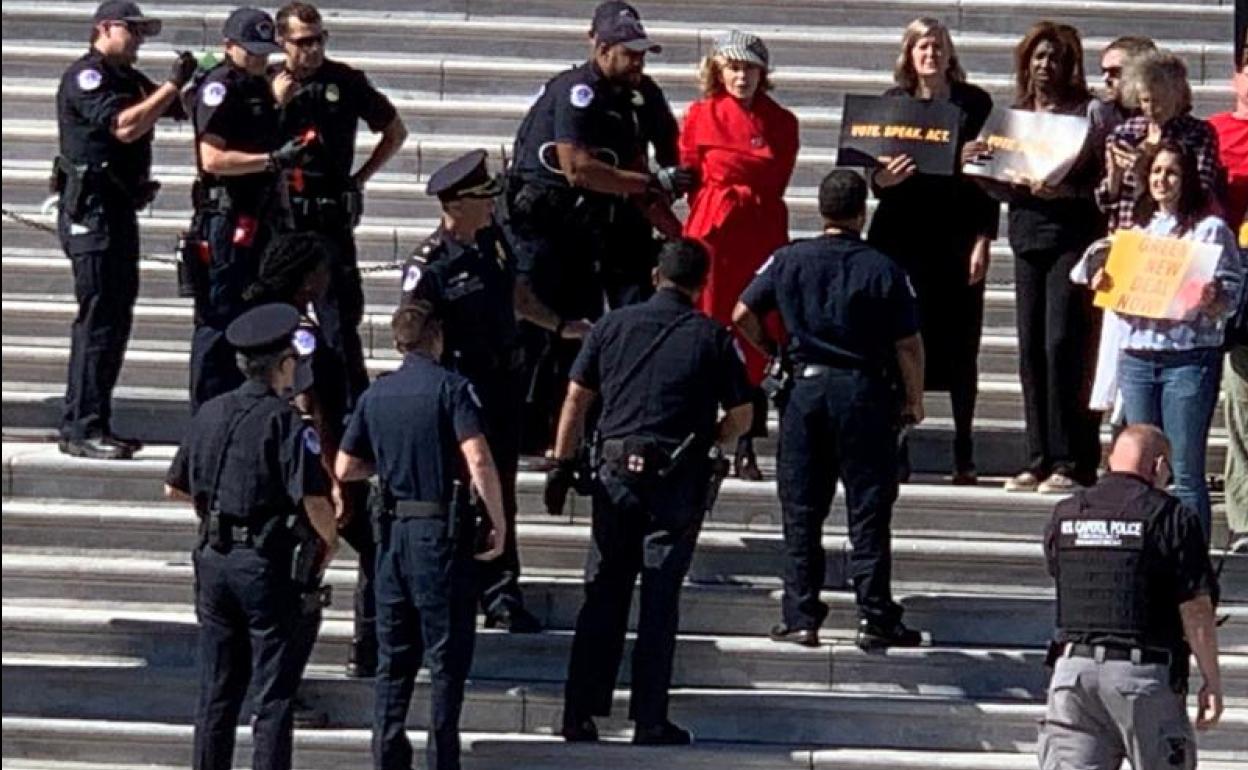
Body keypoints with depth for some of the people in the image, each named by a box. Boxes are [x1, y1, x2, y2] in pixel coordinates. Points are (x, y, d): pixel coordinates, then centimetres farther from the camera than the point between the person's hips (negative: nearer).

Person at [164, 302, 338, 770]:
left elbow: (175, 488, 15)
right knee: (272, 696, 0)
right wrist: (329, 539, -4)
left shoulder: (210, 414, 7)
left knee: (216, 692, 14)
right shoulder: (287, 422, -14)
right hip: (271, 568, -6)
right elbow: (314, 500, -22)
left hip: (214, 560, 6)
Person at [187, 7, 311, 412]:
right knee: (219, 321, -6)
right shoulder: (218, 89, -11)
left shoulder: (260, 88, 17)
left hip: (259, 218, 9)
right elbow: (212, 159, -21)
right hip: (226, 218, -9)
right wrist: (274, 159, -24)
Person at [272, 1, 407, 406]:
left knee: (340, 315, -4)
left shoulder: (346, 81, 3)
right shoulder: (267, 83, 5)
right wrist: (276, 103, -11)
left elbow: (396, 132, 14)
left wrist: (359, 177, 7)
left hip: (331, 217, -1)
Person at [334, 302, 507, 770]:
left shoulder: (375, 395, 8)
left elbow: (344, 468, 11)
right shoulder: (451, 388, -8)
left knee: (394, 656, 12)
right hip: (443, 531, -5)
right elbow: (478, 460, -20)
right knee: (447, 656, 2)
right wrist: (499, 523, -12)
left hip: (393, 533, 5)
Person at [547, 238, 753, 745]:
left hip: (616, 474, 2)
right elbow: (741, 417, 3)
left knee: (603, 597, 8)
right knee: (660, 600, 3)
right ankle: (649, 721, 4)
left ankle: (580, 715, 8)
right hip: (678, 479, -2)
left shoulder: (613, 326, 5)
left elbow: (576, 401, 6)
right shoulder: (710, 337, 0)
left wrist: (563, 466, 12)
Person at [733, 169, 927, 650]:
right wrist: (914, 399, 6)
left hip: (805, 389, 2)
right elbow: (908, 344, -7)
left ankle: (801, 619, 7)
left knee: (801, 513, 8)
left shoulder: (789, 260, 0)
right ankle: (875, 619, 2)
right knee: (868, 513, 3)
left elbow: (743, 315, 1)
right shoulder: (883, 269, -6)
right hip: (864, 393, -2)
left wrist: (773, 353, 17)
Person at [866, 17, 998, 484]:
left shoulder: (974, 103, 4)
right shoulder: (893, 102, 6)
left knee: (960, 345, 1)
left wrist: (983, 240, -3)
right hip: (902, 233, 1)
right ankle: (897, 452, 1)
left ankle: (964, 455, 7)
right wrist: (882, 178, -18)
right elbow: (876, 173, 6)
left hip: (958, 234, -1)